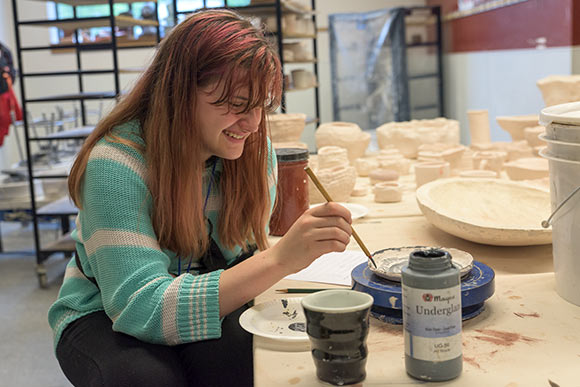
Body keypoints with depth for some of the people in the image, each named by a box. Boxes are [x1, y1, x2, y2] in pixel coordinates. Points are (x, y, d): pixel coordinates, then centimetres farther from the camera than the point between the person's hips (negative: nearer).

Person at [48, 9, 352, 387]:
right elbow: (140, 307, -34)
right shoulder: (117, 164, -27)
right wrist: (279, 260, -44)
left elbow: (244, 256, -1)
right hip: (104, 318, -2)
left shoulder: (254, 150, -9)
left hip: (205, 308, 3)